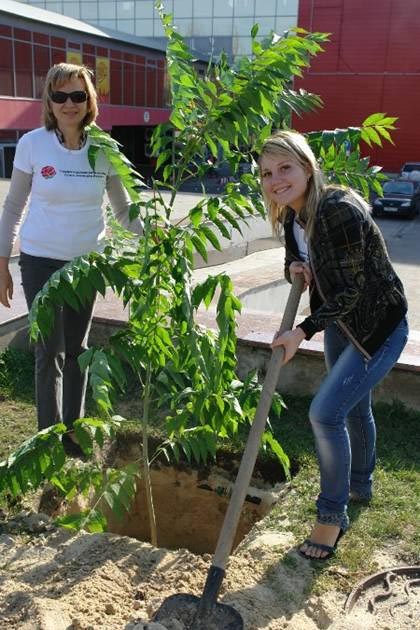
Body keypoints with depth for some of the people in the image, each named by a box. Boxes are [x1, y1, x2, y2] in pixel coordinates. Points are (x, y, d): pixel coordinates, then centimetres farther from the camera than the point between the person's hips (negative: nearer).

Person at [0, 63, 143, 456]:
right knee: (50, 352, 0)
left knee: (77, 349, 14)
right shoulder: (32, 144, -8)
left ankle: (73, 430, 30)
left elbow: (123, 209, 5)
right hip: (41, 261, -2)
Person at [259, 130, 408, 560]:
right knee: (353, 406, 24)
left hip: (379, 326, -8)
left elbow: (350, 291, -28)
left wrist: (303, 331, -31)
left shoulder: (340, 211, -30)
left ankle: (332, 515, 9)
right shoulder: (291, 214, -4)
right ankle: (360, 484, 48)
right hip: (340, 321, 9)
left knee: (325, 412, -13)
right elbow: (296, 259, 9)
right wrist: (294, 267, -14)